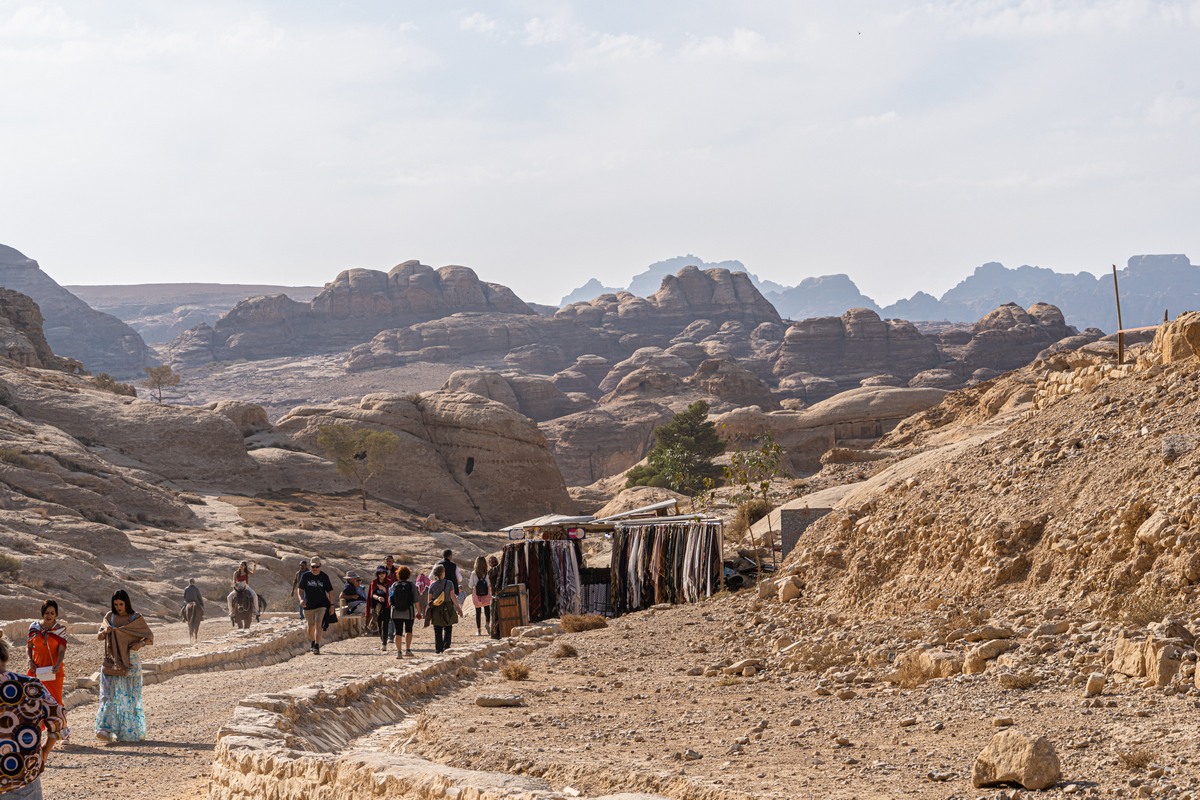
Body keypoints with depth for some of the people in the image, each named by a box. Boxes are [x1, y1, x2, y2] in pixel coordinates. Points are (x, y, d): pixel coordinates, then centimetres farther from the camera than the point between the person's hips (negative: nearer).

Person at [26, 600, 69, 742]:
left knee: (55, 699, -1)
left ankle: (64, 727, 19)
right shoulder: (34, 627, 4)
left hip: (53, 670, -2)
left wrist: (57, 665, -25)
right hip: (36, 670, 2)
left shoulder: (61, 629, -2)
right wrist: (30, 660, -6)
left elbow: (62, 650, -8)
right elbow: (28, 646, 11)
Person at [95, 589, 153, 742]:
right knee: (109, 695, -9)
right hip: (112, 662, 2)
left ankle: (132, 732, 12)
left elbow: (150, 637, 1)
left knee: (130, 697, 2)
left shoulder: (136, 618, -2)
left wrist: (141, 643, -21)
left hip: (130, 663, -2)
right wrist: (105, 632, -15)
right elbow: (99, 637, 8)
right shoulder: (109, 617, 6)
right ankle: (106, 729, -18)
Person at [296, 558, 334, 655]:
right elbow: (300, 589, -3)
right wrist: (301, 599, -22)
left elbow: (330, 591, 4)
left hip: (321, 605, -2)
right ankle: (312, 642, 37)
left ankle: (317, 646, -21)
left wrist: (331, 605, 1)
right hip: (308, 605, 2)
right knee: (311, 626, 13)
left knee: (318, 624, -17)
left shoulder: (324, 577, -1)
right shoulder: (305, 576, 0)